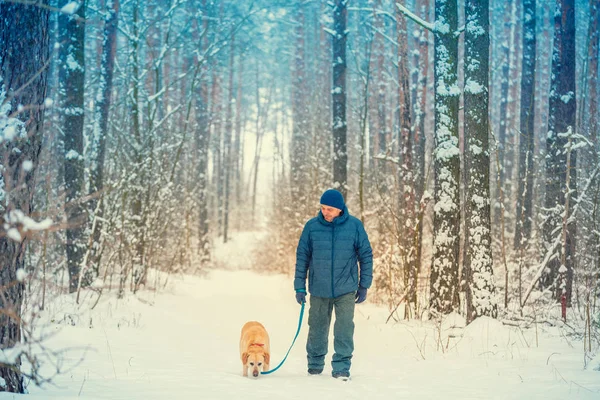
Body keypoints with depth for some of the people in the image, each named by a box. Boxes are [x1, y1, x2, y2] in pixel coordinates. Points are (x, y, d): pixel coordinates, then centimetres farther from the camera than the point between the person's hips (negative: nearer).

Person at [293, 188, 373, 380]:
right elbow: (302, 257, 3)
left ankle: (341, 367, 1)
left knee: (344, 328, -8)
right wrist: (299, 286, 1)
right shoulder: (312, 226, -4)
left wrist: (364, 285, 3)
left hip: (346, 289, -1)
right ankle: (315, 365, 27)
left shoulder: (354, 226, -5)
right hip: (319, 289, 1)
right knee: (317, 328, 12)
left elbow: (366, 255, 3)